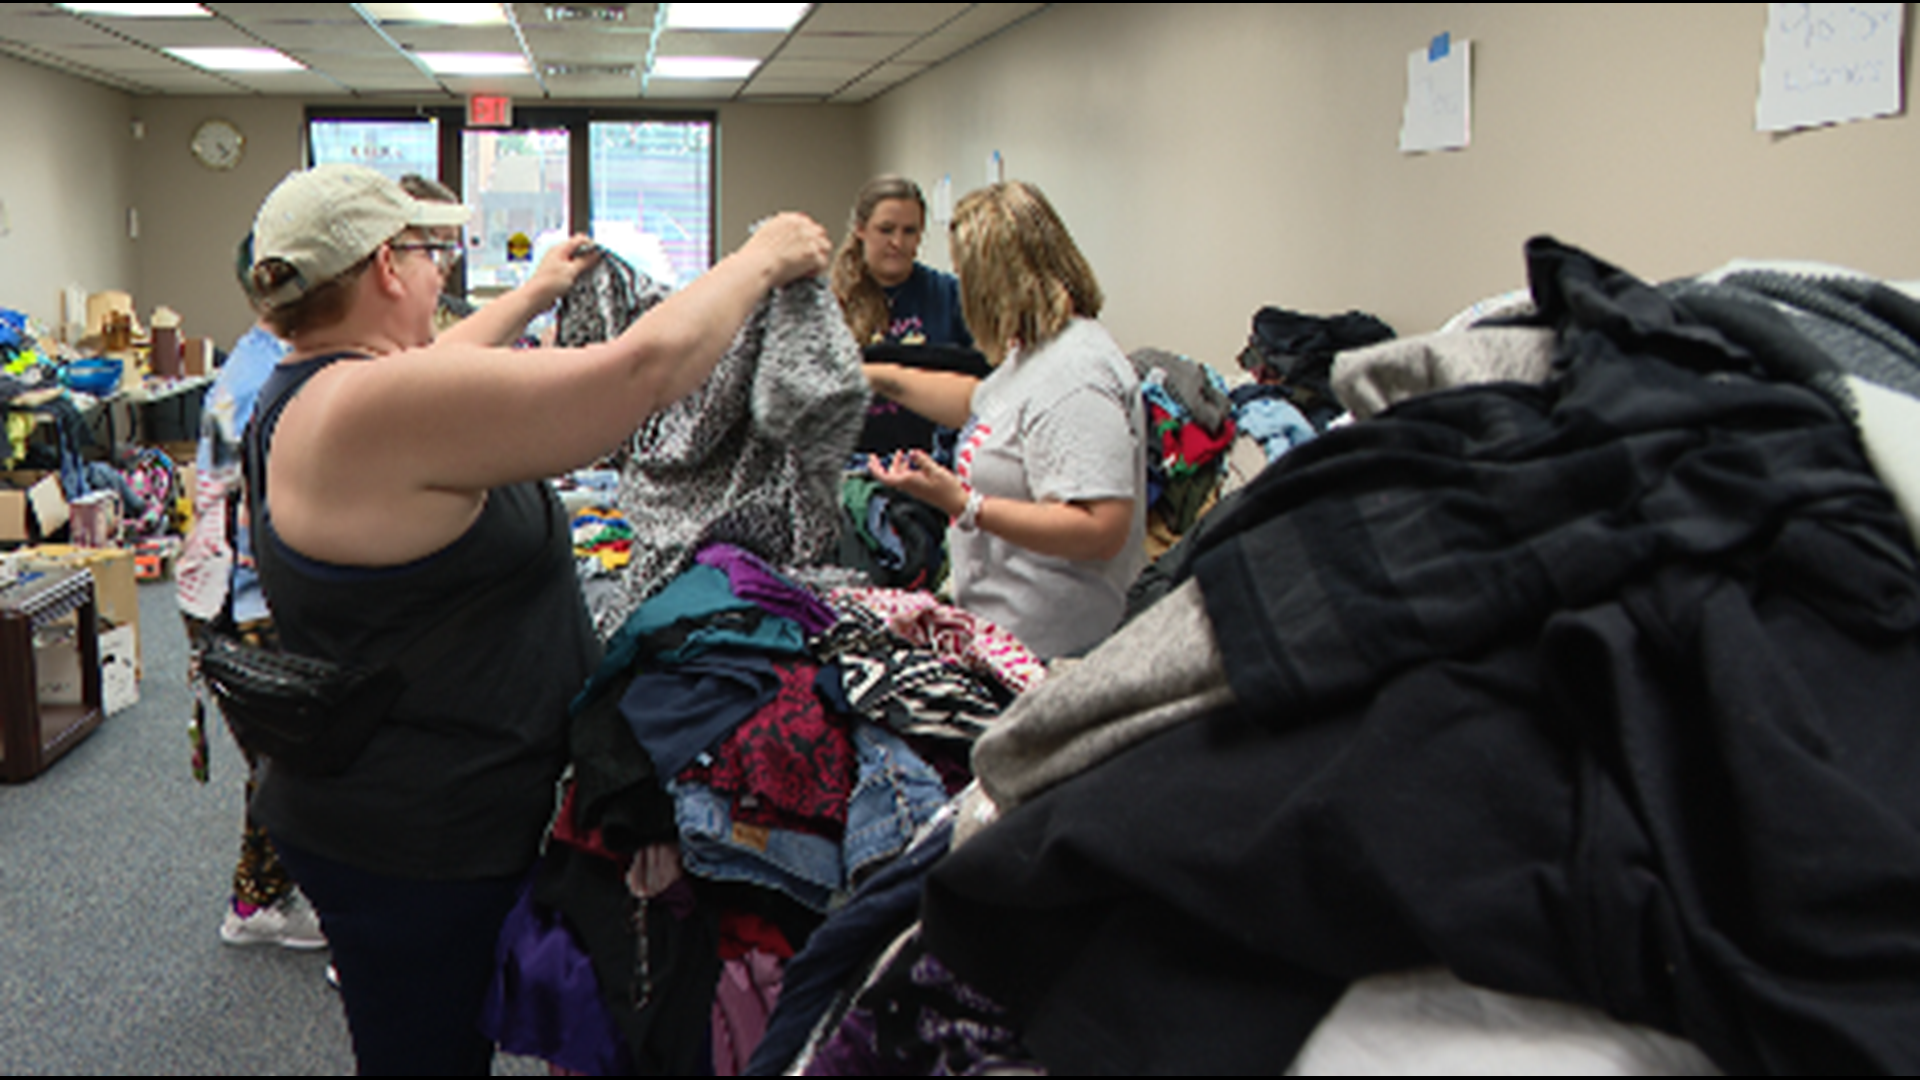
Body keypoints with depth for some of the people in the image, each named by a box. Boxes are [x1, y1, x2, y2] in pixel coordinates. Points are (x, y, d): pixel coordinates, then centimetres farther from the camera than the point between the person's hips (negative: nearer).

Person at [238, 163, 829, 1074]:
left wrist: (534, 294, 37)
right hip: (414, 842, -10)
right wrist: (764, 258, -13)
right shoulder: (378, 408, -26)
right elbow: (642, 368, -28)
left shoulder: (302, 396, 6)